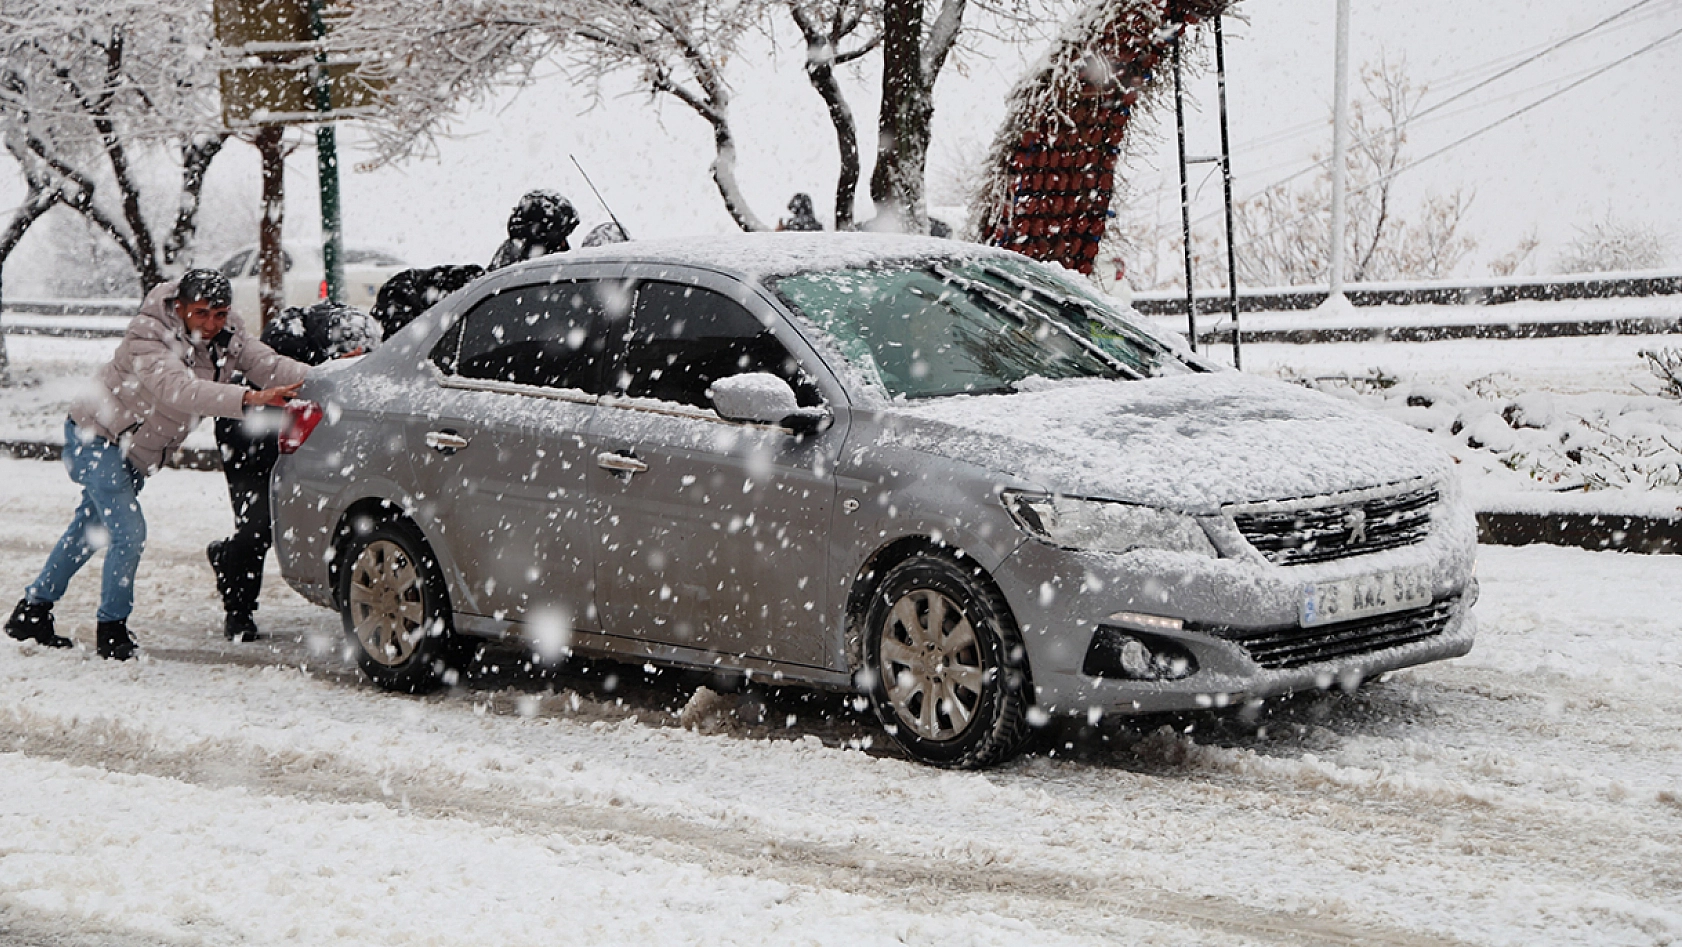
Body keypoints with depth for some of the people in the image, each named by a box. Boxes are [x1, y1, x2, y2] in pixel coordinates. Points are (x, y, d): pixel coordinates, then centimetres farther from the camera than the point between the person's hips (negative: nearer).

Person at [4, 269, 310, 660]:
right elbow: (178, 390, -48)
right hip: (95, 437, -8)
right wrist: (248, 398, -60)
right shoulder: (148, 338, -31)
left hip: (137, 454, 8)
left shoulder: (227, 341, -10)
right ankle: (112, 632, -2)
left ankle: (31, 612, 32)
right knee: (128, 530, -18)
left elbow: (272, 364, -20)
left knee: (91, 530, 17)